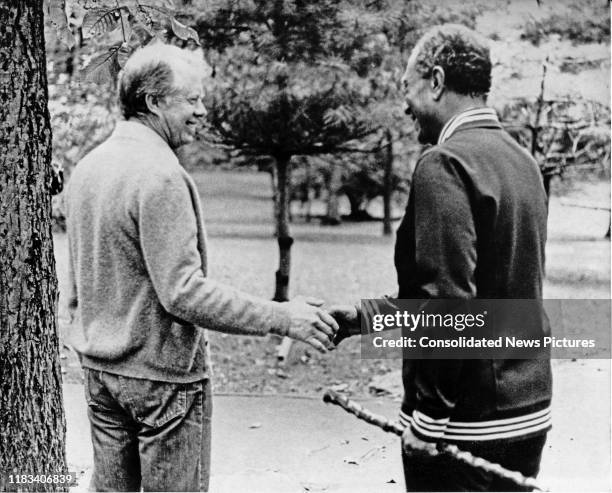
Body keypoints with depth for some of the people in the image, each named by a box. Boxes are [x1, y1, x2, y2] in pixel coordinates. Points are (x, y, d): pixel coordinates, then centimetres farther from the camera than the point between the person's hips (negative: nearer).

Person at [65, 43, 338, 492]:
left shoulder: (88, 166, 8)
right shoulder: (160, 175, -20)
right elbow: (182, 292, -25)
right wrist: (280, 318, -23)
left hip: (98, 367, 9)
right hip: (162, 372, -9)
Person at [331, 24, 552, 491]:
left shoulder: (445, 163, -16)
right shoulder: (522, 159, 10)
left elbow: (447, 299, -24)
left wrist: (428, 413, -15)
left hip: (467, 421, -8)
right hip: (530, 411, 8)